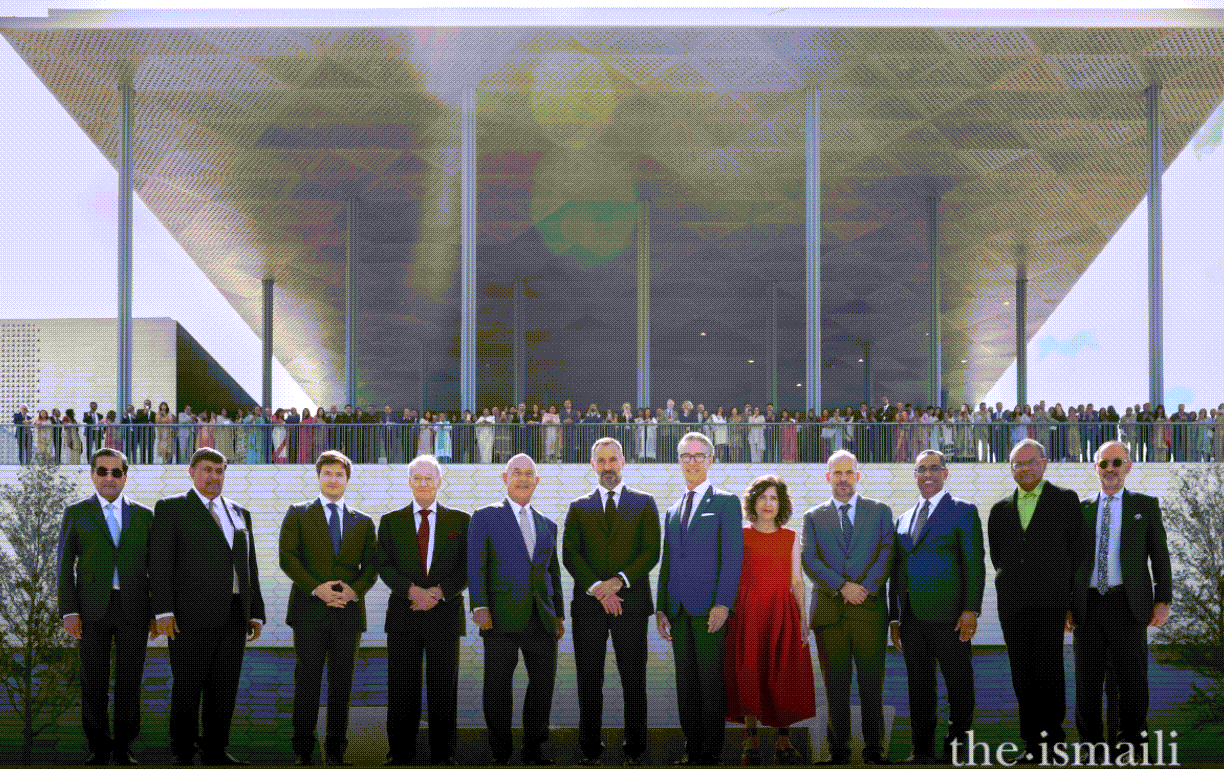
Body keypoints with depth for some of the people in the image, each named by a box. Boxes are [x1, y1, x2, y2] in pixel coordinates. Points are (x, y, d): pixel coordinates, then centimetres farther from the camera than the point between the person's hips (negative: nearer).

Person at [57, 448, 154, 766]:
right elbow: (65, 566, 3)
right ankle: (99, 748, 12)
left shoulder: (143, 515, 10)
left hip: (133, 609, 1)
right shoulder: (76, 513, 7)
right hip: (92, 609, -1)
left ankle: (122, 748, 12)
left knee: (130, 682, 2)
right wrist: (68, 611, -7)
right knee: (93, 683, 2)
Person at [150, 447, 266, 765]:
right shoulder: (171, 508, 4)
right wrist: (163, 611, -12)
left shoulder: (240, 514, 20)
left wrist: (256, 613, 13)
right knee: (187, 688, 0)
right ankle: (183, 754, 8)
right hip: (191, 617, -5)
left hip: (234, 618, 5)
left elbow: (250, 567, 20)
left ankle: (215, 750, 14)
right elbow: (160, 562, -4)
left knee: (225, 688, 6)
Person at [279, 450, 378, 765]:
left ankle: (336, 749, 11)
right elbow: (287, 557, -2)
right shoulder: (298, 514, 8)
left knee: (342, 683, 5)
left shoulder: (363, 522, 15)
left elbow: (371, 565, 10)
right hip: (309, 609, -2)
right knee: (307, 681, -1)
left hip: (349, 610, 2)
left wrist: (355, 589, -10)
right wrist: (315, 588, -14)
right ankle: (303, 750, 5)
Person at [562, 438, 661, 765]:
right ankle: (590, 748, 8)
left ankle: (635, 748, 6)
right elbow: (570, 554, 3)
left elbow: (651, 551, 0)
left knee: (633, 680, 0)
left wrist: (618, 581, -12)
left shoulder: (644, 503, 10)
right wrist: (597, 589, -11)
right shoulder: (579, 507, 13)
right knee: (589, 680, 3)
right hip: (588, 603, 1)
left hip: (631, 602, -1)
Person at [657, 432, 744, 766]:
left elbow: (733, 556, -6)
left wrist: (723, 604, -15)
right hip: (679, 610, 6)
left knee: (711, 679, -5)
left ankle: (712, 751, 0)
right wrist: (661, 608, 11)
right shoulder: (673, 511, 20)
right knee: (685, 682, 7)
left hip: (709, 607, -5)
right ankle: (692, 748, 12)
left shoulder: (725, 502, 2)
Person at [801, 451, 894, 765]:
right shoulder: (813, 517, 12)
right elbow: (809, 561, 0)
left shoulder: (880, 511, 12)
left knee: (872, 686, 0)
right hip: (829, 612, 0)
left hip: (870, 611, 0)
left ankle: (874, 748, 9)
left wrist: (866, 588, -11)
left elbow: (887, 553, 2)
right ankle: (839, 748, 10)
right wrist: (843, 586, -12)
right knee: (836, 687, 2)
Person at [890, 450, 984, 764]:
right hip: (911, 616, 5)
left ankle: (955, 748, 7)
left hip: (947, 615, -5)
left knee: (959, 686, 0)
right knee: (919, 688, 9)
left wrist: (971, 610, -13)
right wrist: (894, 617, 13)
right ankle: (922, 750, 15)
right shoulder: (904, 518, 20)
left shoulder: (963, 511, 3)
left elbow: (974, 564, -4)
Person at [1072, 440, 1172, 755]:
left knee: (1131, 677, 1)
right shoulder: (1082, 510, 13)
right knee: (1087, 676, 4)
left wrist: (1163, 600, -2)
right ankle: (1090, 741, 14)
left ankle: (1130, 742, 11)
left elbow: (1159, 555, 6)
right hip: (1088, 606, 2)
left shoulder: (1145, 505, 9)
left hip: (1128, 604, -2)